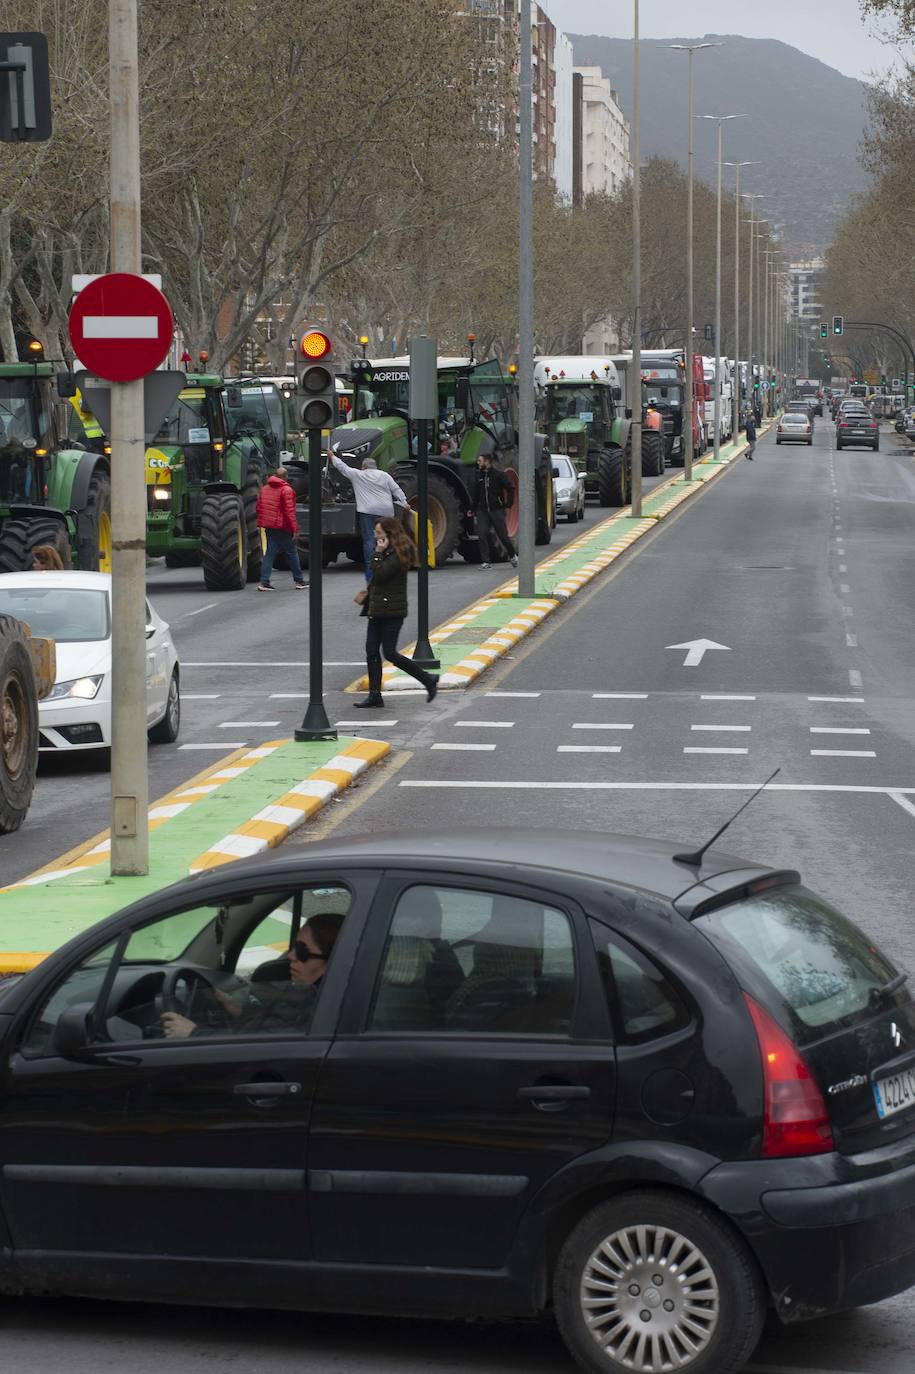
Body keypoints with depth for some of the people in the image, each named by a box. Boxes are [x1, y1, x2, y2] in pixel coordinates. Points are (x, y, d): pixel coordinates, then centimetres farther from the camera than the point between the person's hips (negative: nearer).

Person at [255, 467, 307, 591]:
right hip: (282, 527, -6)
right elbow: (289, 511, -15)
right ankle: (298, 580, 13)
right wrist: (294, 528, -12)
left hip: (269, 526, 6)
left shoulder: (264, 489, 11)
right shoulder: (286, 490, -11)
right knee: (291, 553, 6)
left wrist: (260, 524, 21)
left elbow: (259, 508, 15)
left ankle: (264, 582, -3)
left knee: (270, 552, 6)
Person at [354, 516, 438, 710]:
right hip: (377, 610, 10)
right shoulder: (387, 552, 16)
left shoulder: (397, 555, -14)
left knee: (389, 653, -9)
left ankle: (428, 680, 1)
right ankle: (375, 695, 8)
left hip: (392, 612, -10)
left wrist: (378, 553, -17)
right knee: (371, 651, 5)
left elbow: (380, 574, -22)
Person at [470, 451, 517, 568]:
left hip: (497, 510, -4)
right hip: (483, 510, 4)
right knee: (482, 535, -9)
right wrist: (473, 509, 16)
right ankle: (486, 562, -5)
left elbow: (510, 489, -2)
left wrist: (507, 504, -5)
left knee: (503, 535, 1)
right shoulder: (479, 476, 9)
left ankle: (512, 556, 27)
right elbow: (476, 494, 17)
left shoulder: (498, 475, -6)